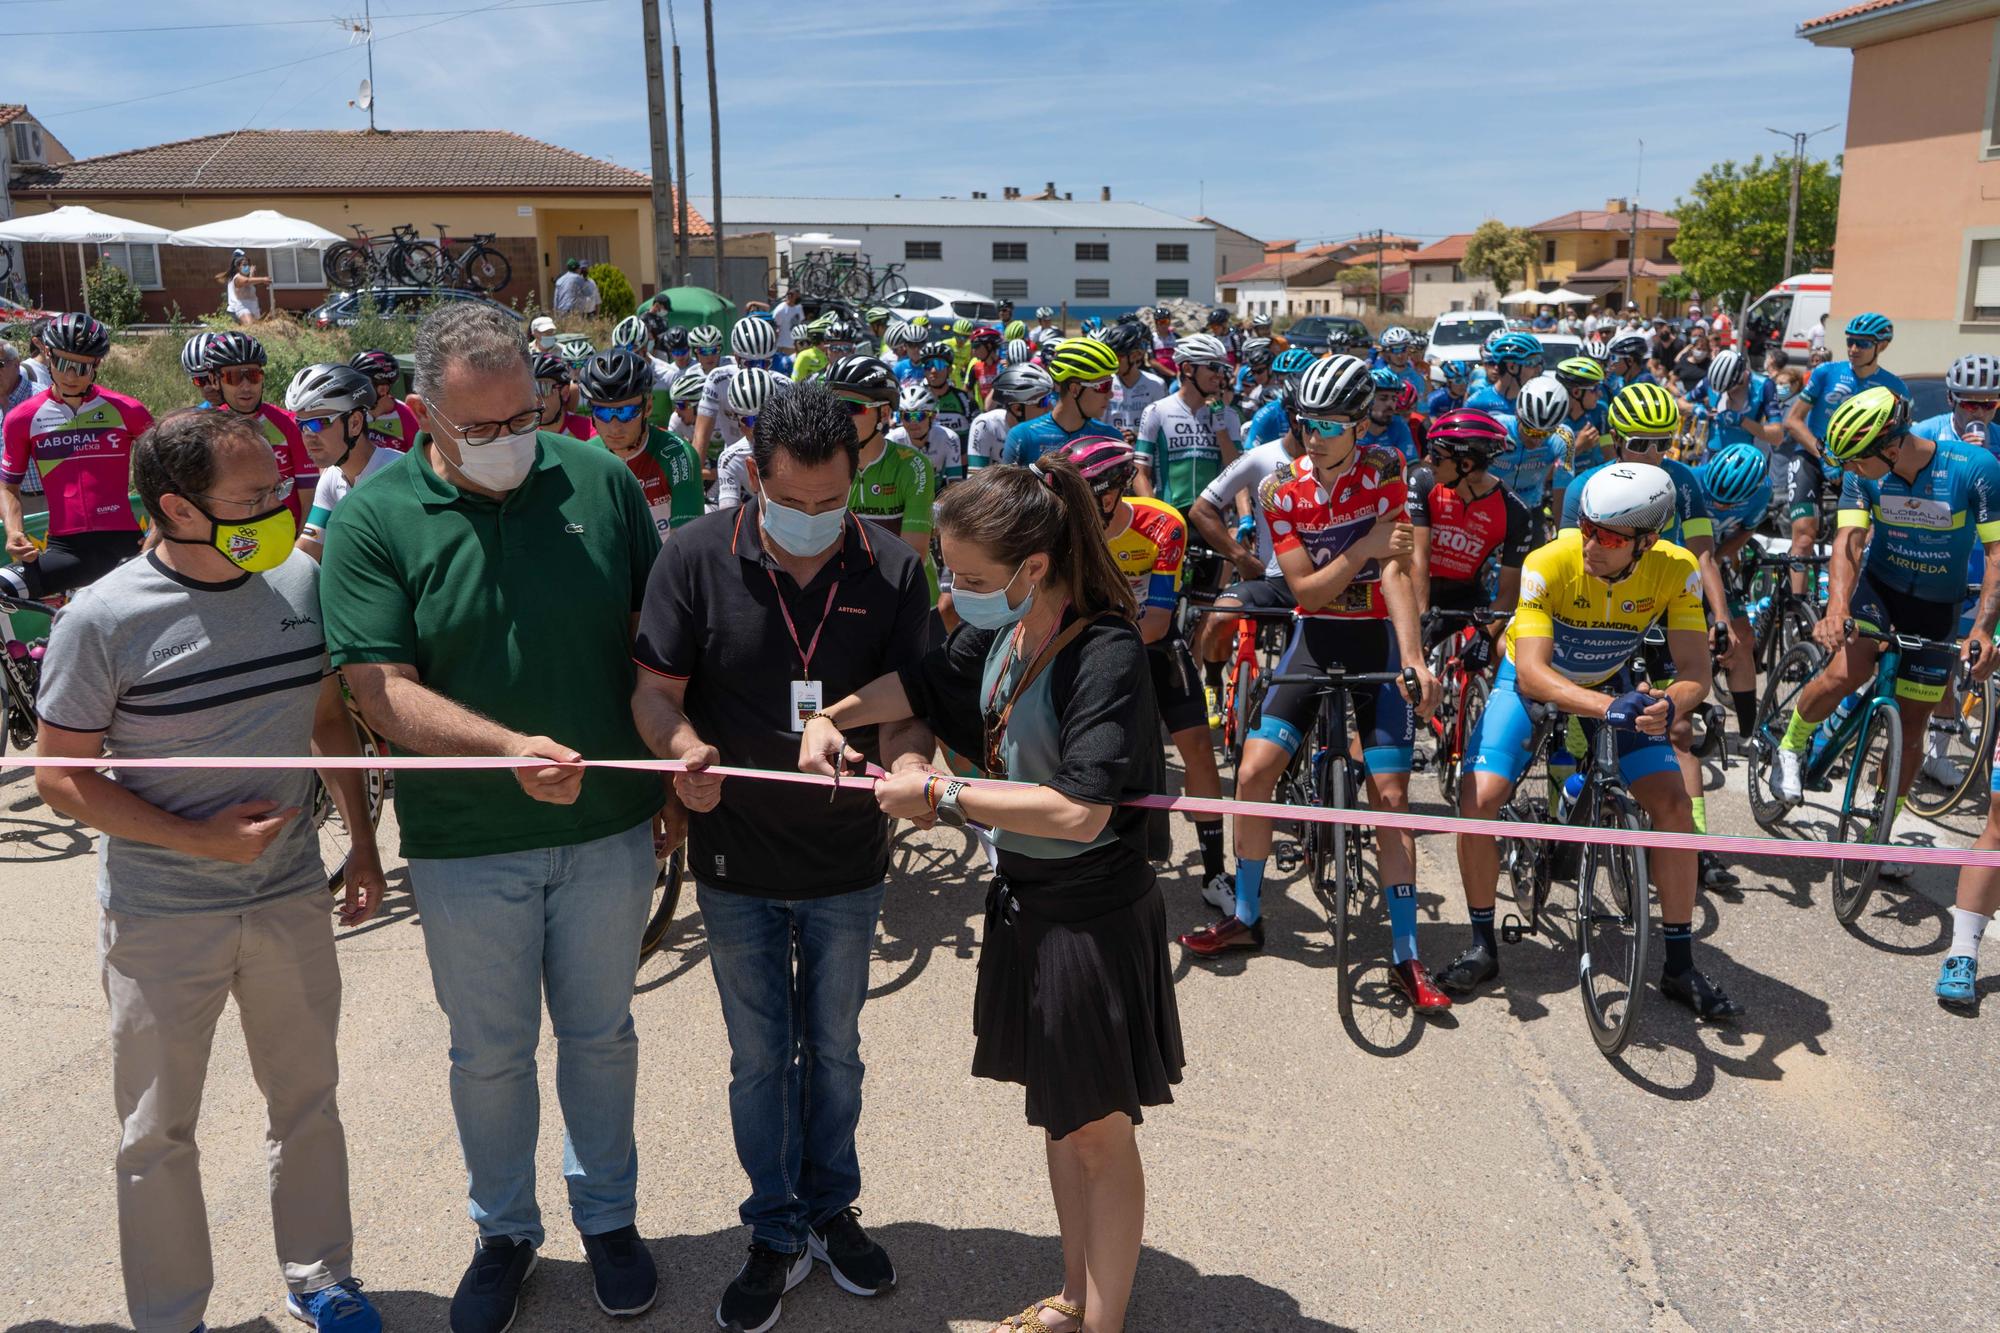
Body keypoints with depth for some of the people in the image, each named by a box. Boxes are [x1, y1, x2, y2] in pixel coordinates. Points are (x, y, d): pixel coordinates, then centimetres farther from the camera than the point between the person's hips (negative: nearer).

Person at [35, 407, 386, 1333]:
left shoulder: (302, 582, -5)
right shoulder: (104, 621, -16)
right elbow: (62, 780, -10)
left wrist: (362, 841, 8)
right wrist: (199, 839, -19)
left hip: (291, 898, 4)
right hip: (160, 918, -3)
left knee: (307, 1103, 18)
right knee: (157, 1135, 12)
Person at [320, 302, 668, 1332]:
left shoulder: (598, 480, -4)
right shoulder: (373, 521, -9)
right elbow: (382, 691, -15)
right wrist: (510, 747, -28)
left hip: (609, 828, 2)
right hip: (467, 846, -1)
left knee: (601, 1033, 18)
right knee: (490, 1052, 16)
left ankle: (608, 1215, 40)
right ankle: (504, 1230, 40)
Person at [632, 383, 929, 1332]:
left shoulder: (893, 570, -10)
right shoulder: (697, 558, -12)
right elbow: (655, 689, -10)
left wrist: (907, 758, -32)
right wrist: (686, 747, -32)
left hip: (847, 864, 1)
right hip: (737, 864, -1)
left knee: (834, 1049, 19)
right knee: (759, 1058, 14)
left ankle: (830, 1209, 41)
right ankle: (777, 1235, 34)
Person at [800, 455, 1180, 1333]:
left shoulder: (1107, 654, -24)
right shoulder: (1001, 636, 0)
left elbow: (1079, 810, -31)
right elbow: (920, 683, 17)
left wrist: (942, 795, -24)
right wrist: (833, 716, 0)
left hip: (1093, 919, -8)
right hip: (1025, 901, 8)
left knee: (1099, 1131, 9)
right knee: (1057, 1113, 21)